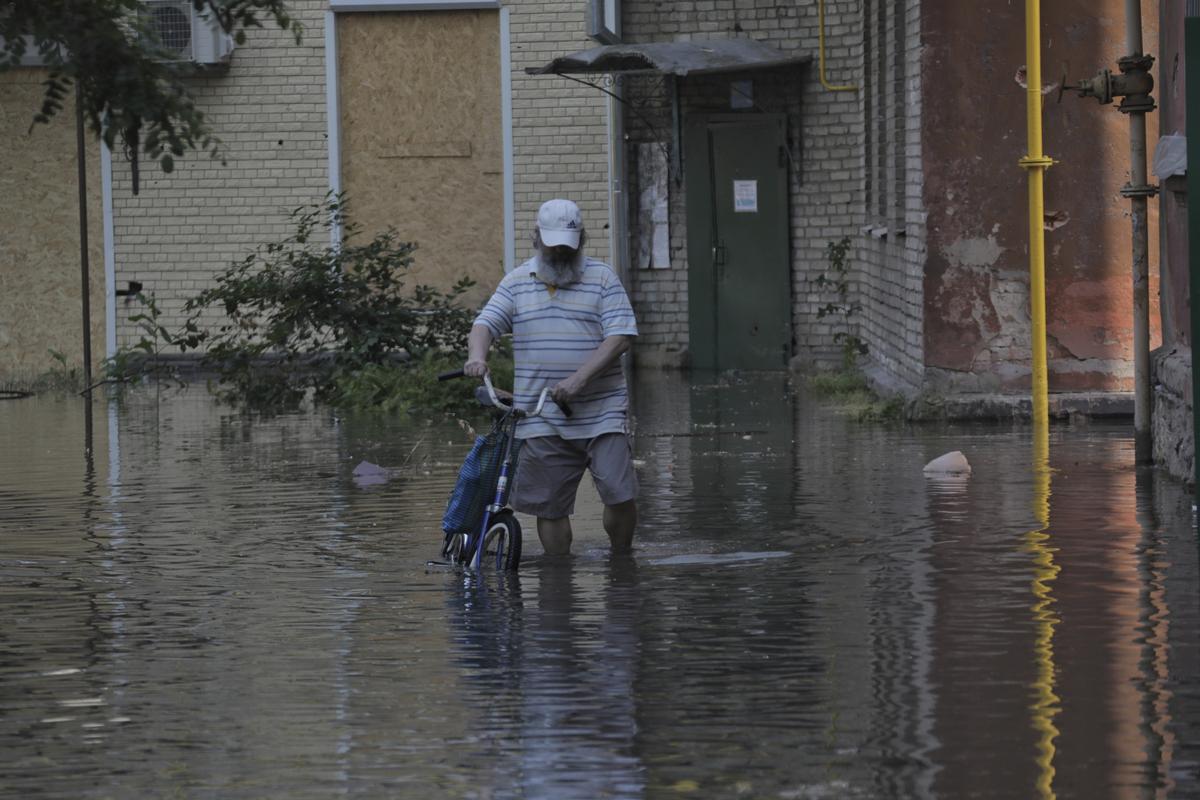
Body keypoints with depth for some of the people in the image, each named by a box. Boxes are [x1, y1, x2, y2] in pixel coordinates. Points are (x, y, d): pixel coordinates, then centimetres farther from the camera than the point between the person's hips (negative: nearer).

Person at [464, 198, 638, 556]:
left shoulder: (602, 278, 3)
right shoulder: (517, 282, 12)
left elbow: (621, 336, -6)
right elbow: (487, 322, 4)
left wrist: (579, 379, -19)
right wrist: (477, 355, -21)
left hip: (600, 414, -2)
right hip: (542, 419, 2)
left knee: (620, 493, -10)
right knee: (550, 506, 3)